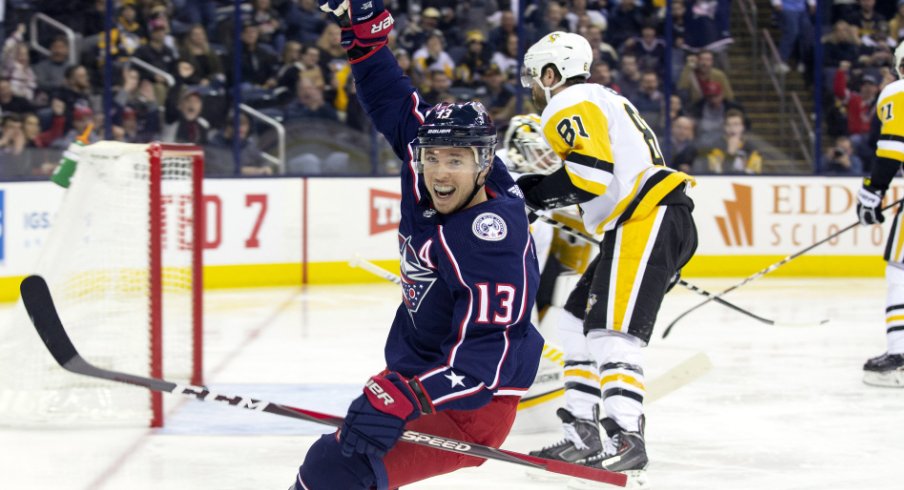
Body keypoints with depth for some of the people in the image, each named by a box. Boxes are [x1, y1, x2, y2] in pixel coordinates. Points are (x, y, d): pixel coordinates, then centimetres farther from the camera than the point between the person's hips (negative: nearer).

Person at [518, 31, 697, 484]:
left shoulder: (567, 106, -4)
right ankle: (582, 435, 12)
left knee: (610, 333, -19)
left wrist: (536, 193, -7)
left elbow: (592, 172, -18)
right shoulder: (600, 100, 28)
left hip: (647, 221, -11)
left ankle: (626, 441, -32)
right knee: (578, 326, 14)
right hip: (657, 221, 11)